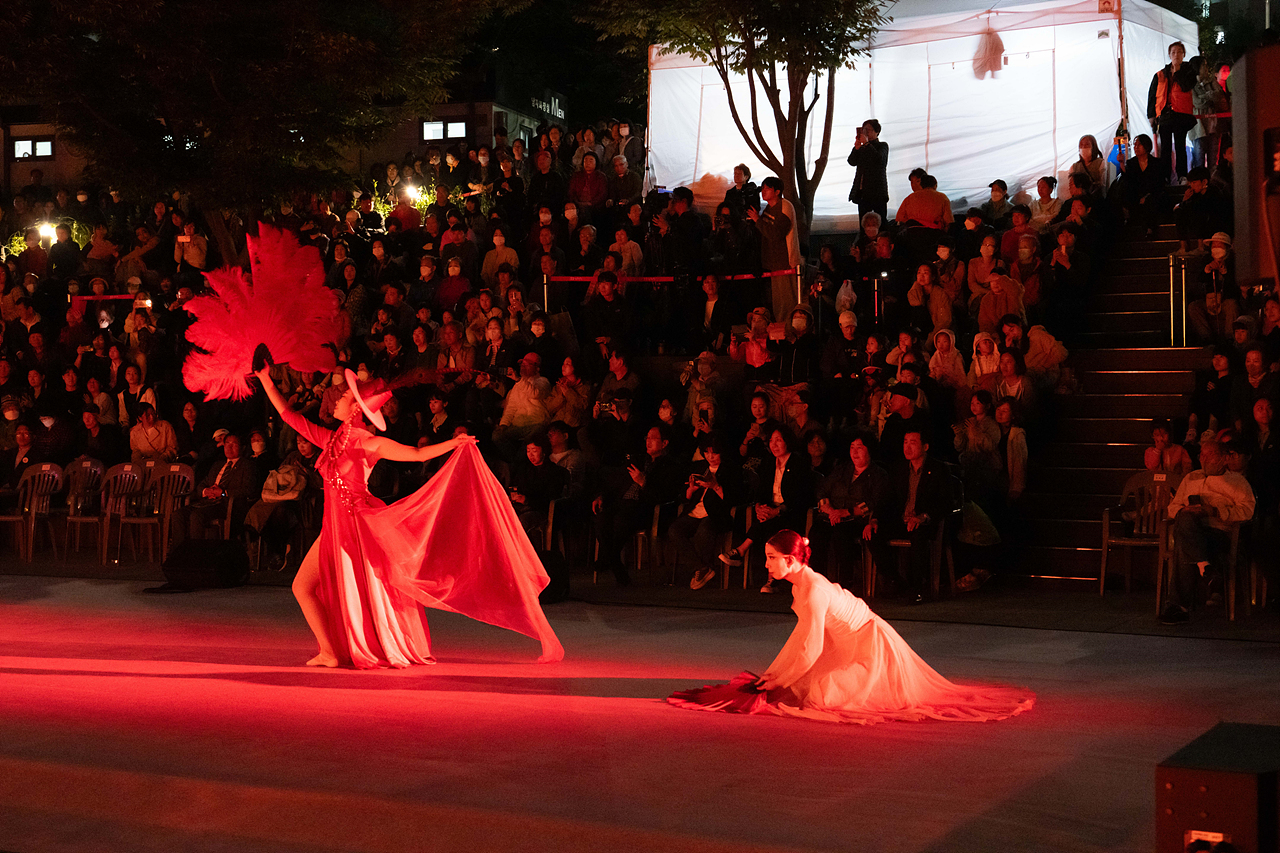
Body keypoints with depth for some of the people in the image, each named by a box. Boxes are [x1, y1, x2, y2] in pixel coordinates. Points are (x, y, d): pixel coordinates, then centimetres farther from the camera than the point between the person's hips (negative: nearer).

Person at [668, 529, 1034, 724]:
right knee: (806, 687, 10)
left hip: (868, 648, -9)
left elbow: (811, 648, -27)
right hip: (850, 645, 9)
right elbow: (803, 633, 9)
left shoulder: (814, 591, -30)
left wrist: (782, 681, -16)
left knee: (817, 695, -11)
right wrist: (774, 672, 10)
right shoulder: (801, 584, -1)